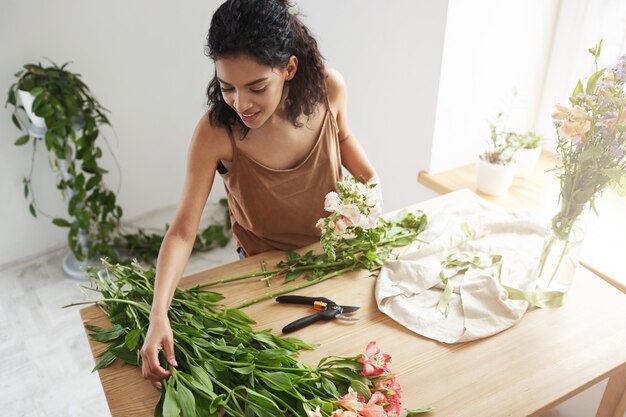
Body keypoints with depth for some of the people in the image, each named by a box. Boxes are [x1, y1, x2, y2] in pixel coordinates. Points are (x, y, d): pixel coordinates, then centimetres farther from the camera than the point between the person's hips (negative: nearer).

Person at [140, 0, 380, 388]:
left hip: (333, 247, 3)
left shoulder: (328, 88, -24)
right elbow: (183, 230, -29)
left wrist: (370, 178, -14)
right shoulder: (216, 131, -33)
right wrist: (159, 314, -40)